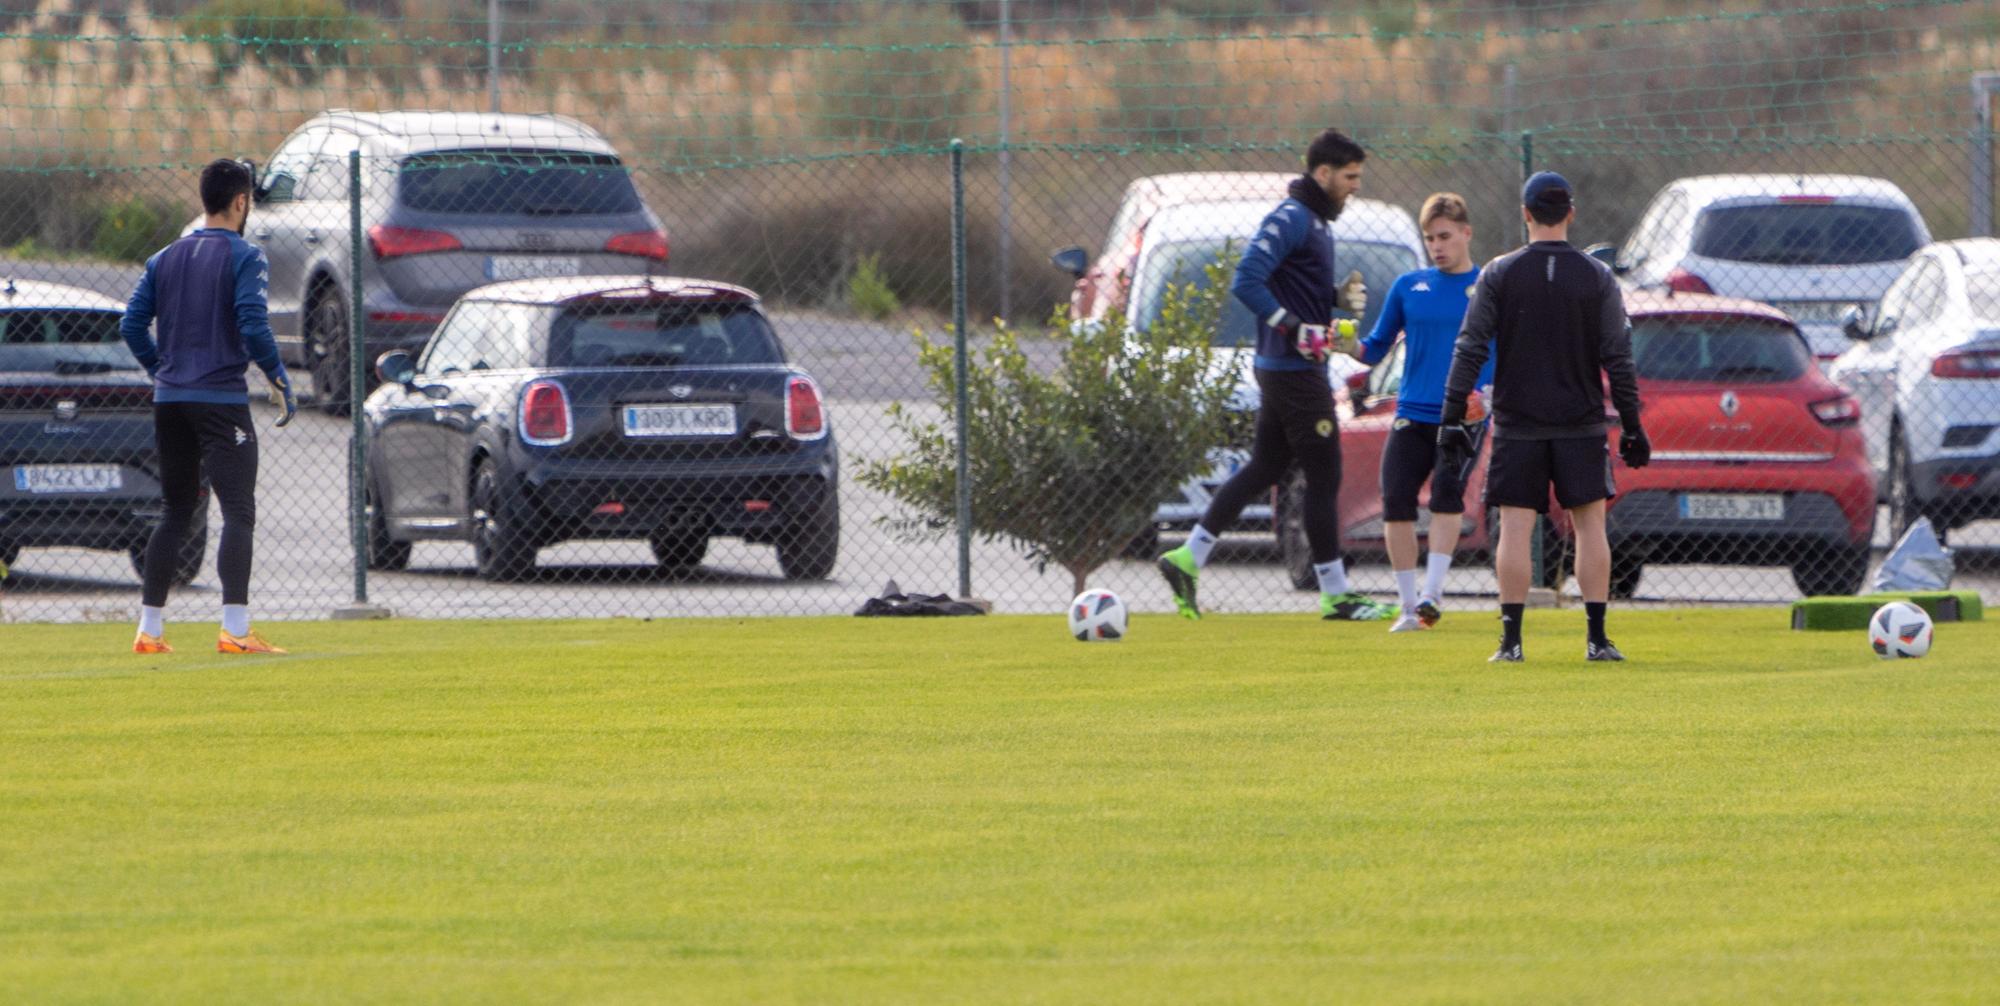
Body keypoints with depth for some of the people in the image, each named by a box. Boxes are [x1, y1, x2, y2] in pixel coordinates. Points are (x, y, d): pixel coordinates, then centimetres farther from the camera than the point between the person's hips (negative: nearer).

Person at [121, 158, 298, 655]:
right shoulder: (243, 257, -6)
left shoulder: (165, 258, 12)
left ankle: (149, 628, 13)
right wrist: (279, 378, -6)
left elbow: (132, 324, 9)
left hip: (169, 399, 6)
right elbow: (253, 324, -17)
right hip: (221, 398, -6)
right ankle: (235, 629, -18)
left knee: (177, 513, 15)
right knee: (238, 512, -7)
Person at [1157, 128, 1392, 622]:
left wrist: (1339, 294, 7)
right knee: (1324, 478, -4)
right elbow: (1246, 281, -23)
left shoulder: (1317, 222, 15)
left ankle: (1188, 558, 14)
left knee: (1263, 469, 14)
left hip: (1284, 372, 10)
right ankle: (1336, 595, 2)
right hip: (1295, 372, -10)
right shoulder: (1290, 219, -16)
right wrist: (1296, 329, -24)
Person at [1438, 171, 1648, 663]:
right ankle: (1597, 637, 1)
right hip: (1582, 425, 0)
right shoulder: (1596, 277, 0)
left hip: (1517, 426, 0)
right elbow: (1619, 359, -1)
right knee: (1590, 525, 6)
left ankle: (1511, 638, -4)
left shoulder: (1498, 275, -2)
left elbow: (1469, 350, -5)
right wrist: (1632, 426, 4)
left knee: (1514, 528, 1)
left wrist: (1452, 418, -2)